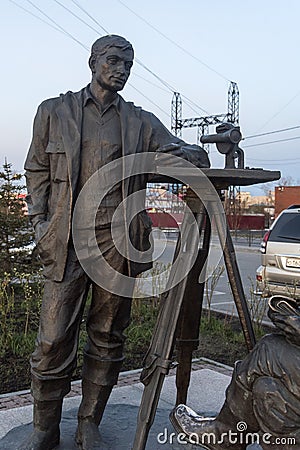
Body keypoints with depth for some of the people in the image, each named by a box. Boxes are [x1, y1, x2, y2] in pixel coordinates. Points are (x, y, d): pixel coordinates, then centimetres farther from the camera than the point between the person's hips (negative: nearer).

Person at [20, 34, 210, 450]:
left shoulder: (141, 122, 14)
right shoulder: (54, 111, 13)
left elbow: (179, 152, 10)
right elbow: (37, 170, 14)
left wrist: (193, 153, -15)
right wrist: (40, 221, 2)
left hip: (118, 240, 2)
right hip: (67, 238, -1)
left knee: (108, 337, 6)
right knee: (54, 336, -3)